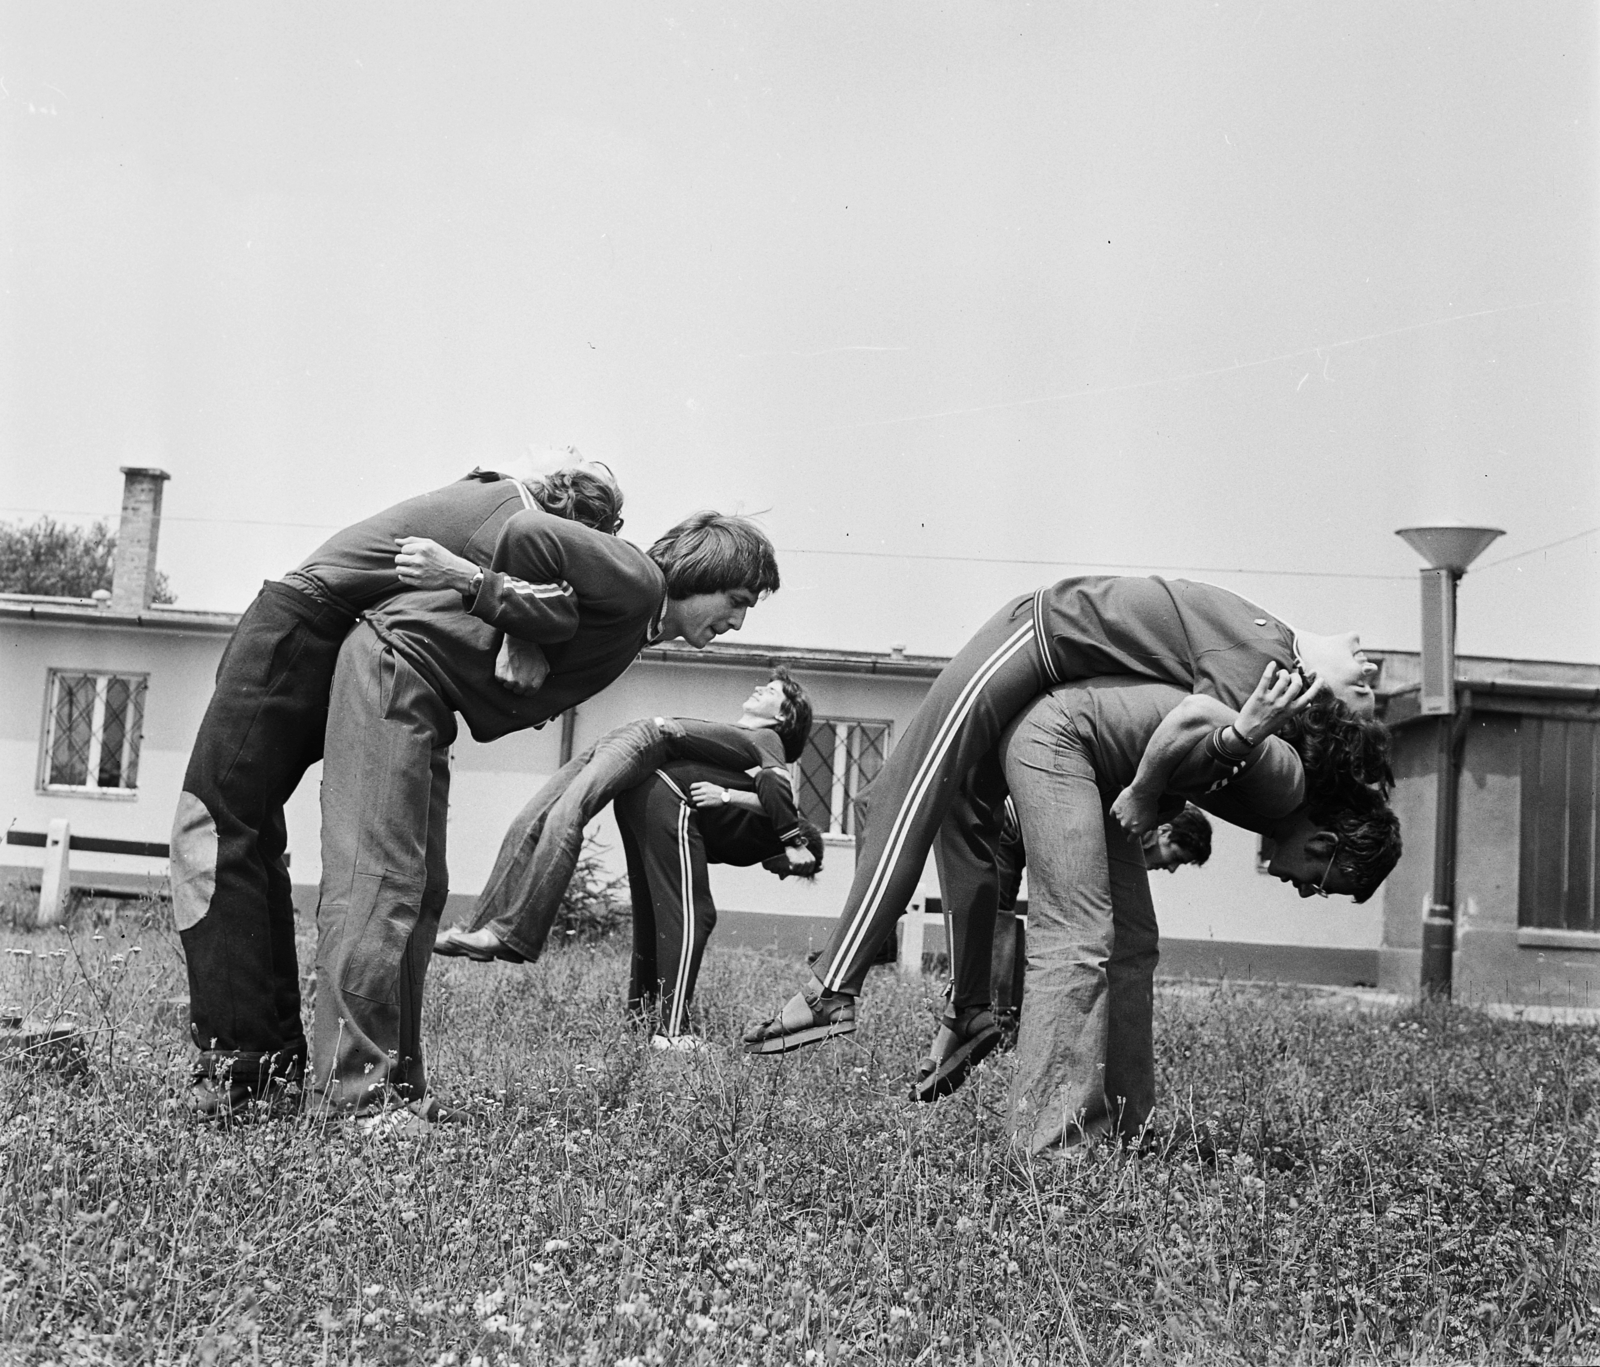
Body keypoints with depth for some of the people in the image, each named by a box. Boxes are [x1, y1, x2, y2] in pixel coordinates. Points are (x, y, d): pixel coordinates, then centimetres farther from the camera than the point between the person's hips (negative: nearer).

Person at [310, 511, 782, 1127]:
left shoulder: (636, 629, 17)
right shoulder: (637, 581, -13)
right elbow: (536, 537, -25)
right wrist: (481, 583, -9)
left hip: (425, 703, 11)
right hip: (396, 664, -11)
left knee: (422, 892, 8)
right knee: (379, 882, -15)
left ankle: (397, 1087, 11)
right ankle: (352, 1095, -17)